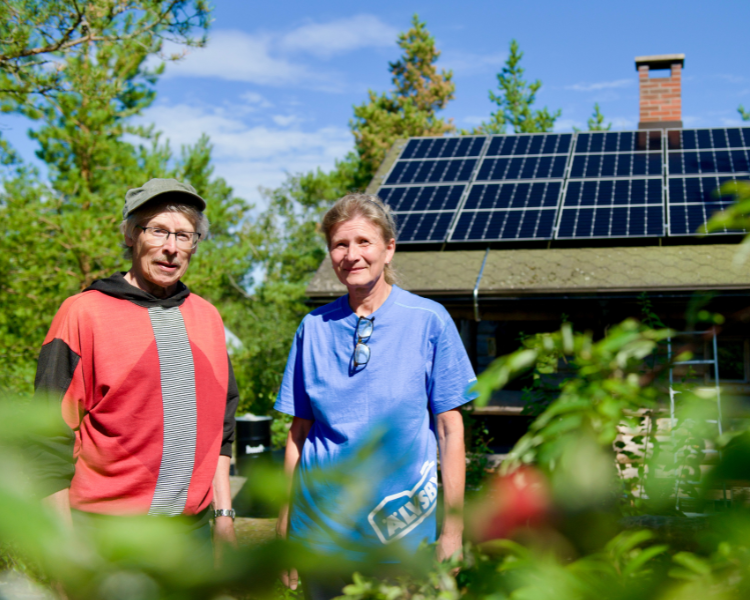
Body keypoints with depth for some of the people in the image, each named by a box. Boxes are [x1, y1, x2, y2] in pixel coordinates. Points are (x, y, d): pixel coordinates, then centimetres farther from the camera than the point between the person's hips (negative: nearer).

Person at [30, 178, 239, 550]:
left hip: (193, 530, 5)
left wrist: (224, 513, 11)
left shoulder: (207, 317, 10)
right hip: (107, 536, -4)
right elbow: (52, 441, -7)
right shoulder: (83, 313, -6)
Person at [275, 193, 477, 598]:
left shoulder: (429, 321, -5)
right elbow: (299, 432, 7)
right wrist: (285, 525, 8)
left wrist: (453, 530, -5)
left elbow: (450, 429, -3)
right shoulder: (314, 328, 2)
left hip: (404, 523, -2)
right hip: (321, 525, 2)